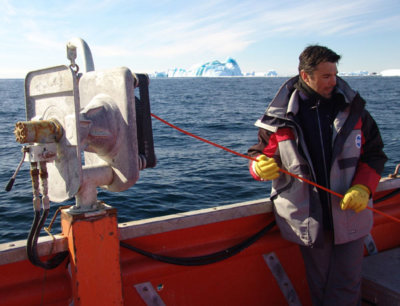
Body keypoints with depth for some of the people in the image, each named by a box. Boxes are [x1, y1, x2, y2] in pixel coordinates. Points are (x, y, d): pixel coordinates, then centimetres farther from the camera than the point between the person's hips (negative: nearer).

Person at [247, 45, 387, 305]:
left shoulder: (352, 109, 1)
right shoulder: (280, 117, -5)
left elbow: (374, 154, 5)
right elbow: (260, 153, 5)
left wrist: (363, 188, -12)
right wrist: (260, 166, -20)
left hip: (350, 213, 1)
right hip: (309, 218, -1)